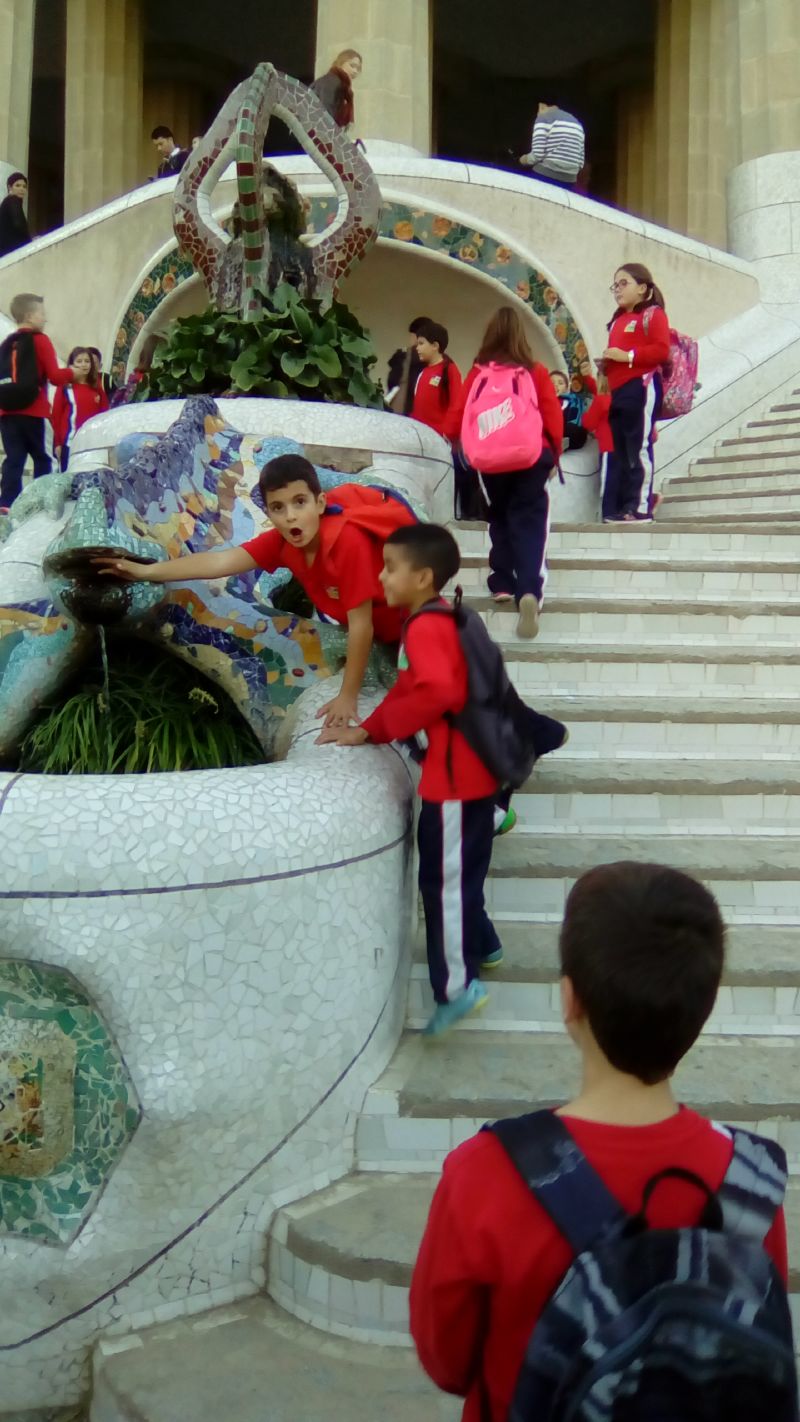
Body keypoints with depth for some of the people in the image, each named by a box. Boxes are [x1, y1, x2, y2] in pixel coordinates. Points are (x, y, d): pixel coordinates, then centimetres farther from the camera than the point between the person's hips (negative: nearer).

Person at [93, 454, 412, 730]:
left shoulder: (349, 543, -37)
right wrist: (145, 571, -21)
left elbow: (361, 623, -34)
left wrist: (347, 697, -30)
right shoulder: (282, 541, -15)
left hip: (407, 620, -7)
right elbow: (220, 561, -17)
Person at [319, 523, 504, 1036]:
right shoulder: (441, 619, 12)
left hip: (456, 773, -10)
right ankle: (481, 945, 39)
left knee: (444, 877, -2)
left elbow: (437, 690, -35)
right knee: (461, 871, 23)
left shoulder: (424, 627, -19)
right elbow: (410, 685, 15)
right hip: (471, 767, 10)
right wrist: (370, 730, 5)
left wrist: (380, 727, -21)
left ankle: (457, 986, 6)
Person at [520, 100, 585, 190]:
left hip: (545, 178, -6)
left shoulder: (543, 118, 1)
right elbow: (581, 162, 16)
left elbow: (537, 154, -10)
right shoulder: (576, 123, 22)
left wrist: (525, 159, 11)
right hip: (568, 182, 6)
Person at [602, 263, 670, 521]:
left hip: (642, 387, -9)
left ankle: (642, 508, -12)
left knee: (639, 447, -11)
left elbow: (661, 350, -13)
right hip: (619, 391, 9)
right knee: (621, 451, 6)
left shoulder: (653, 314, -1)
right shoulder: (618, 319, 23)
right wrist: (606, 363, 9)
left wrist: (627, 356, -17)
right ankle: (625, 507, 9)